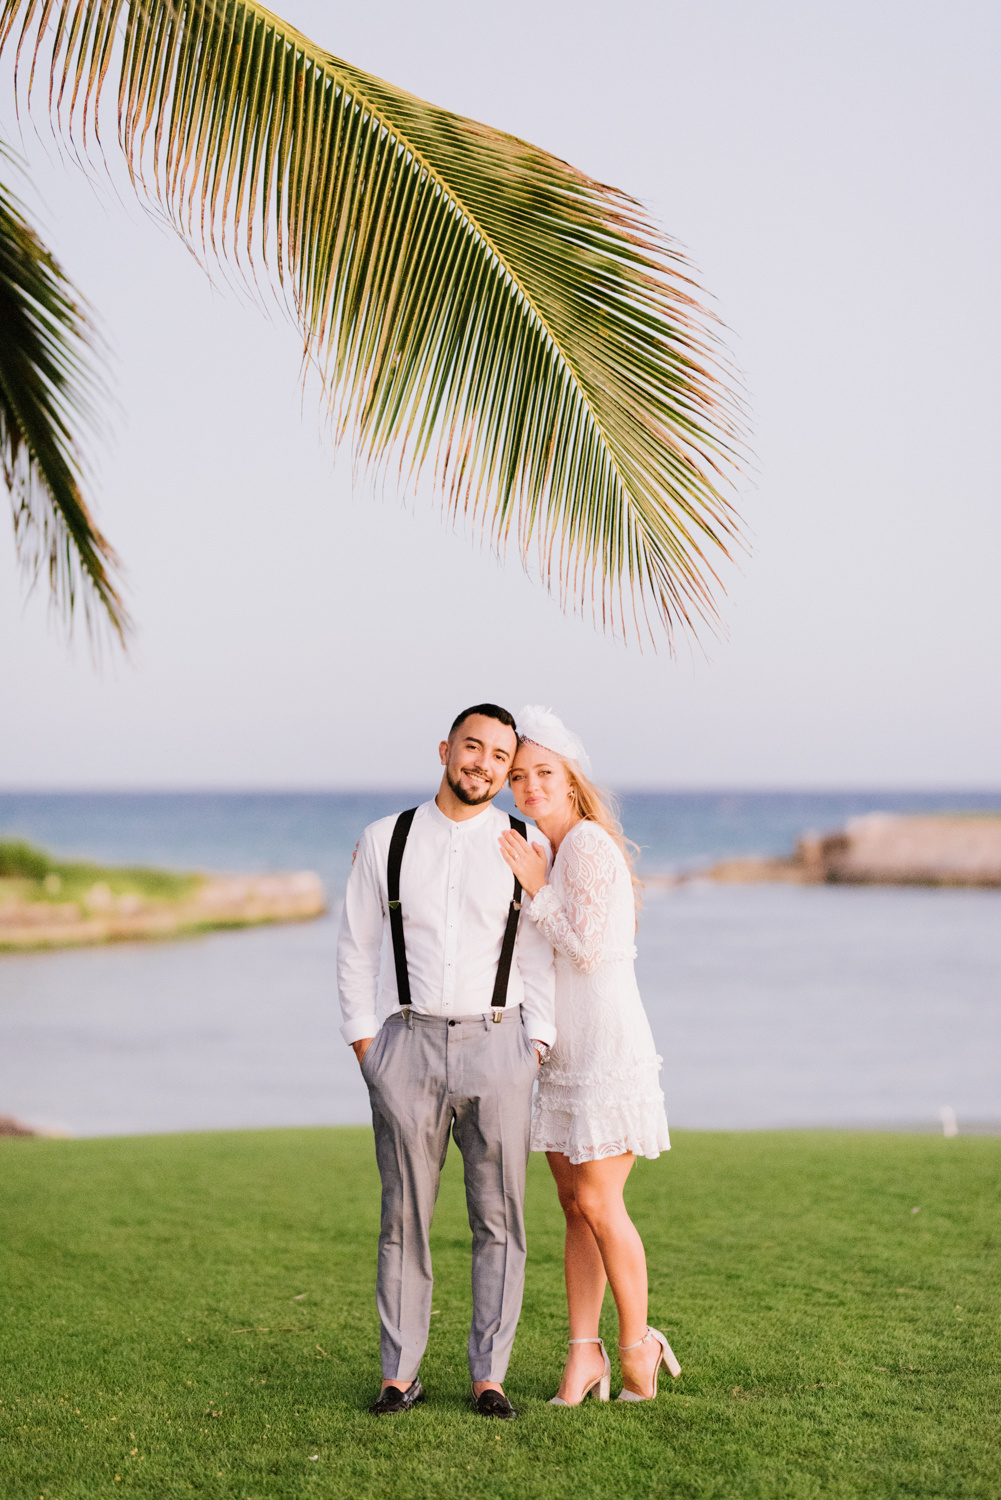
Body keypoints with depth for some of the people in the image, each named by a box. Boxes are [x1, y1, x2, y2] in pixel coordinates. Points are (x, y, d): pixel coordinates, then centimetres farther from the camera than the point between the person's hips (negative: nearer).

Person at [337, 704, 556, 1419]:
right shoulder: (386, 841, 6)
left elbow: (539, 958, 5)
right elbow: (356, 948, 9)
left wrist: (537, 1046, -3)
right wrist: (364, 1042, 2)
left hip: (495, 1043, 0)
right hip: (407, 1040, 0)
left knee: (499, 1219, 1)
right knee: (405, 1216, 3)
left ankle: (489, 1375, 9)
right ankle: (401, 1374, 12)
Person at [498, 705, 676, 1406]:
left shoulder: (588, 843, -12)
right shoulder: (545, 852, 16)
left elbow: (589, 951, -17)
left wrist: (536, 888, -13)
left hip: (608, 1044, -9)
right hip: (564, 1054, 9)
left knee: (598, 1202, -8)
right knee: (574, 1205, 6)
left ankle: (638, 1347, 7)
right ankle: (583, 1354, 10)